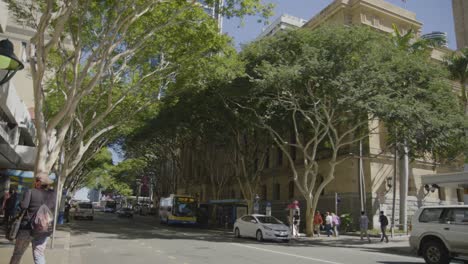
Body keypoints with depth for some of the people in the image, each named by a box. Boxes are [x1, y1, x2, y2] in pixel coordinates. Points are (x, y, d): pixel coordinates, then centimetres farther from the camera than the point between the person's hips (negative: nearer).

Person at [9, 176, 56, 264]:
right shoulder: (52, 193, 2)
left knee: (17, 253, 15)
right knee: (39, 255, 6)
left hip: (28, 228, -2)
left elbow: (23, 206, -16)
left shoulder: (31, 192, -6)